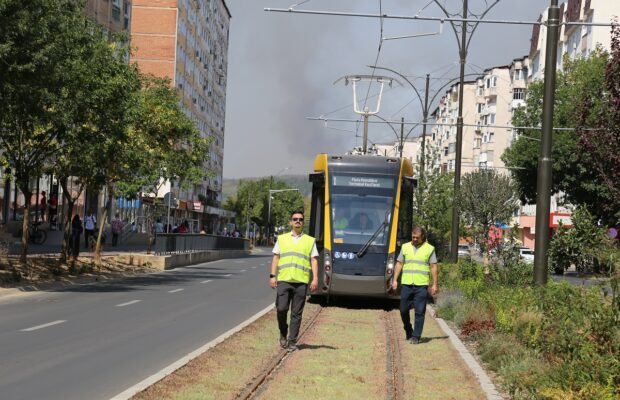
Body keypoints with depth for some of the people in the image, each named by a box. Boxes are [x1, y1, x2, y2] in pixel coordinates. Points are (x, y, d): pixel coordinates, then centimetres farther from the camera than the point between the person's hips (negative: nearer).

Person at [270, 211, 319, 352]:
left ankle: (292, 342, 8)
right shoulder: (282, 239, 13)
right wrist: (272, 276, 1)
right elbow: (276, 258, 11)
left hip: (301, 281, 0)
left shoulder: (310, 241, 11)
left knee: (296, 313, 1)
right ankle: (283, 334, 18)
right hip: (284, 280, 0)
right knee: (281, 309, -7)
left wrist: (315, 279, -4)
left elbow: (314, 260, 6)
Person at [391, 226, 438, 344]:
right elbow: (399, 264, 12)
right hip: (406, 284, 3)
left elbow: (433, 267, 3)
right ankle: (408, 331, 27)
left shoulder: (429, 248, 3)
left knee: (419, 312, -4)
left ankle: (416, 337, 1)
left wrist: (434, 284, -2)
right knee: (403, 310, 6)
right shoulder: (405, 247, 10)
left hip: (421, 285, -3)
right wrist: (395, 280, 5)